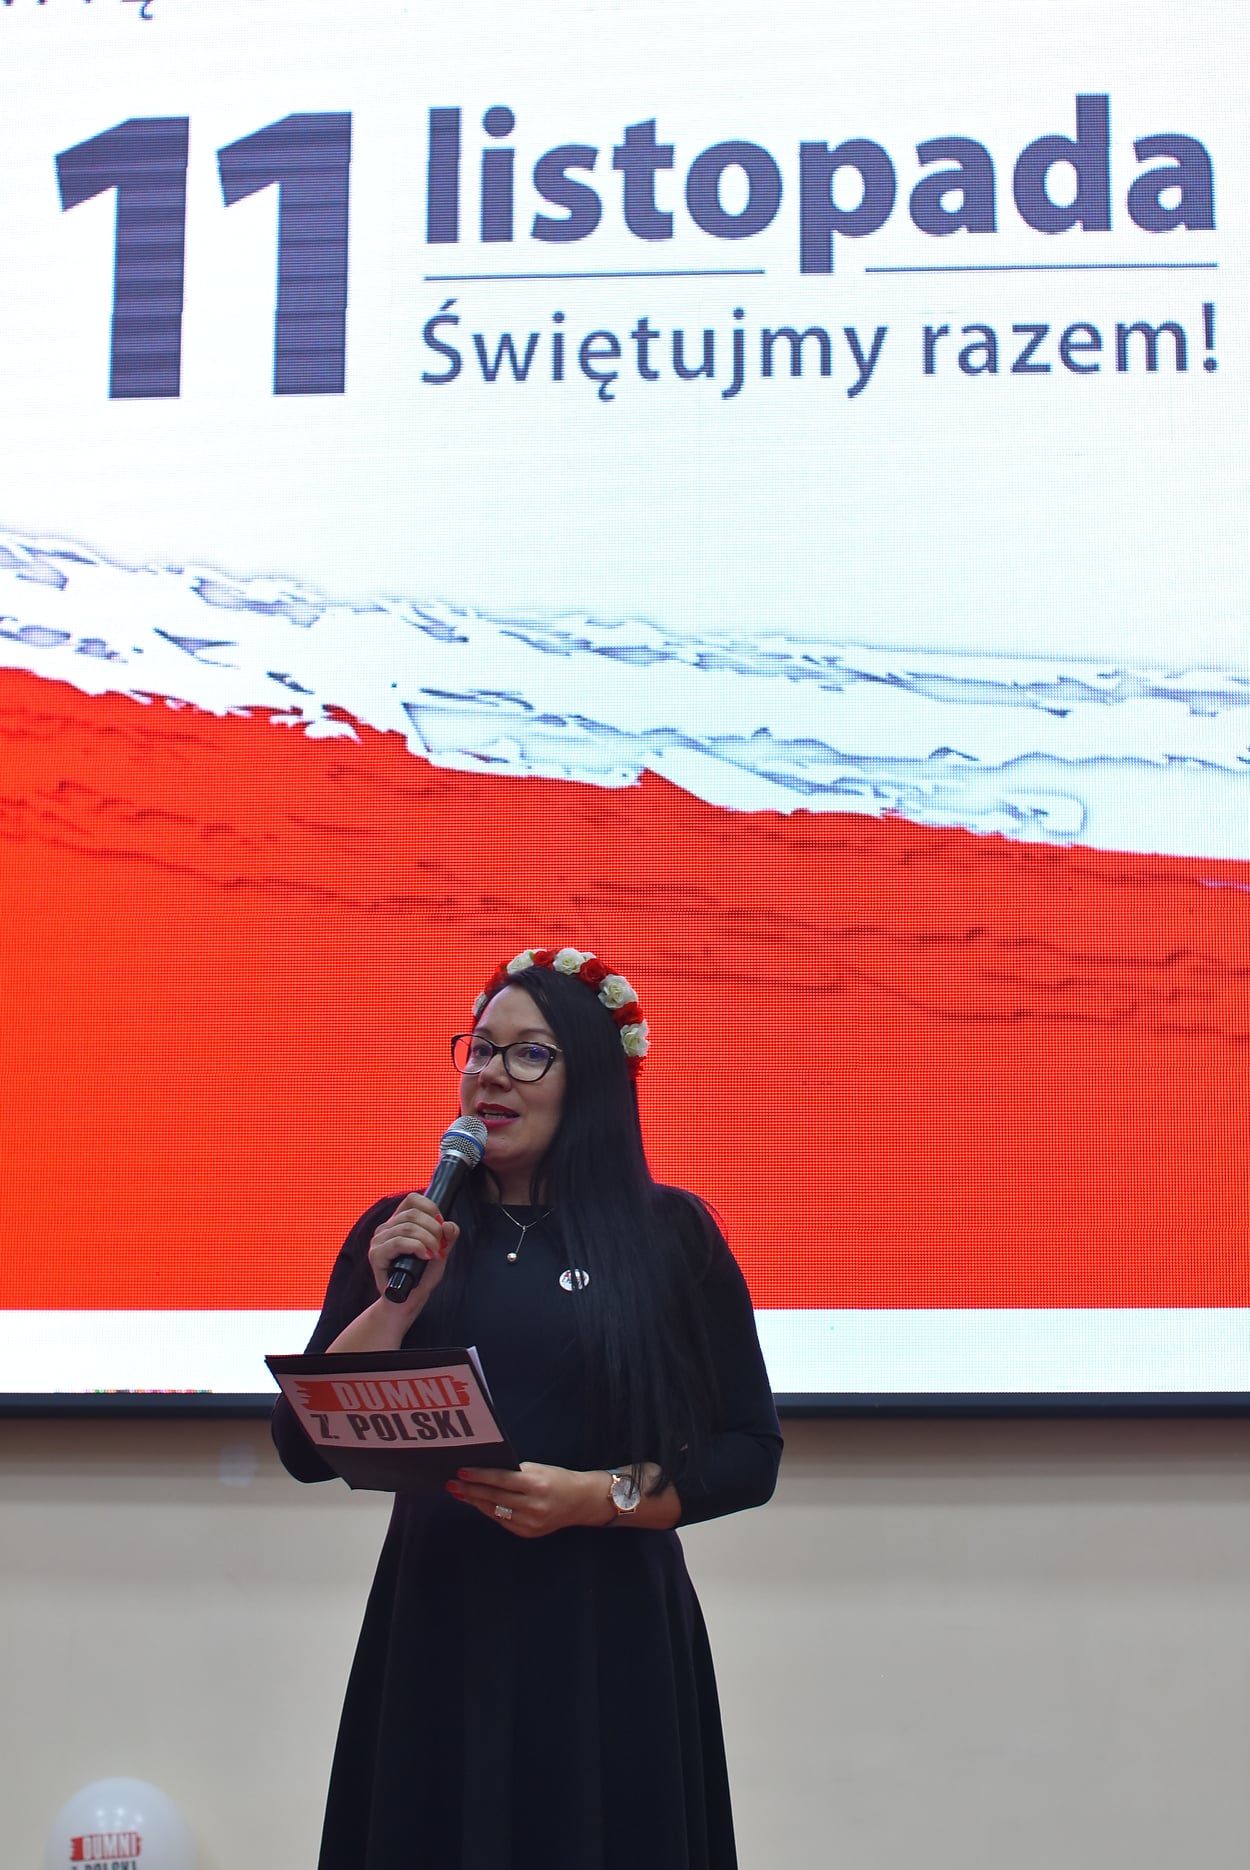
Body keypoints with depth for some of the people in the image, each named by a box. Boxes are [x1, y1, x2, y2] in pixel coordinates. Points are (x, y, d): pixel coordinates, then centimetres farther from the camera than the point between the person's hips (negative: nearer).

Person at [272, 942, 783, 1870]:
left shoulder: (671, 1232, -2)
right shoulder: (400, 1231, 5)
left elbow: (751, 1453, -1)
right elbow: (304, 1450, 1)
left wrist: (597, 1497, -15)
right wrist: (395, 1304, -11)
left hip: (614, 1636, -2)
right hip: (437, 1630, 2)